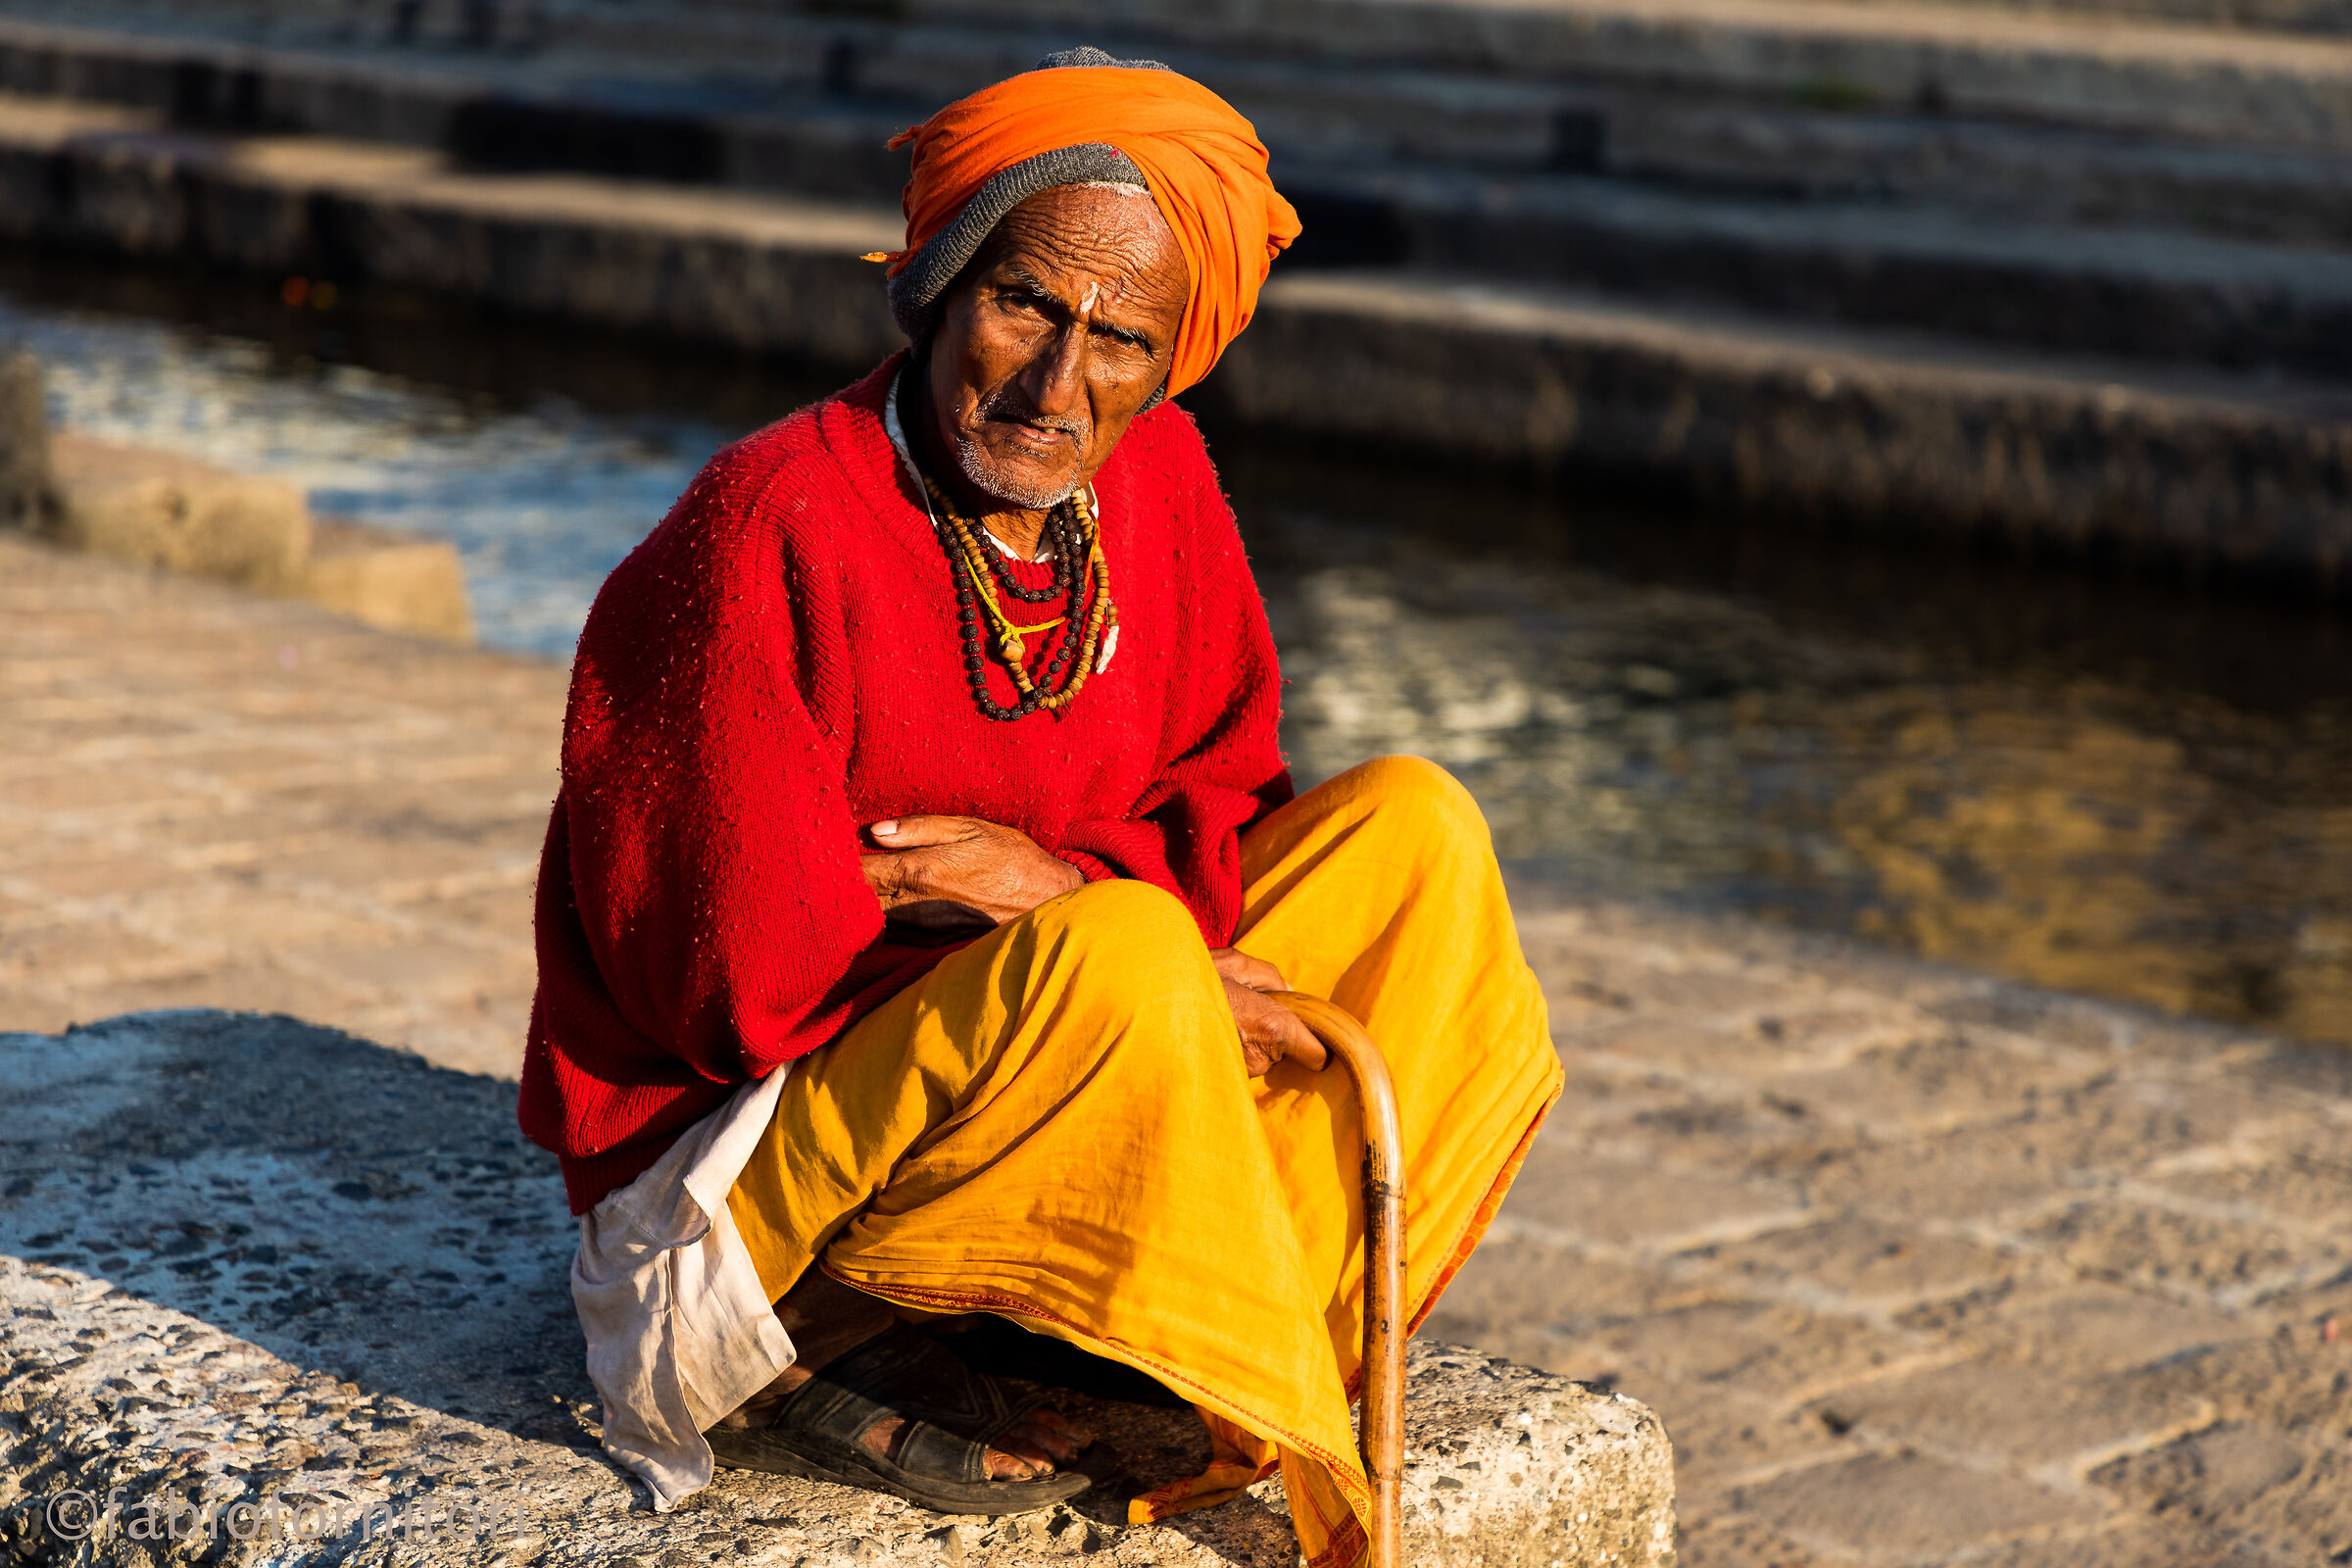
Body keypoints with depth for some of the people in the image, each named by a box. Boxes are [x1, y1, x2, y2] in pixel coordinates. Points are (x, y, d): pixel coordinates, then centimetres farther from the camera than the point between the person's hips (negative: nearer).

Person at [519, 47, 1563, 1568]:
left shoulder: (1156, 481, 0)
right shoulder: (774, 538, -22)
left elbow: (1228, 804, 8)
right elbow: (766, 983, -22)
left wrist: (1061, 878, -14)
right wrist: (1105, 946, -18)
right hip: (735, 1159, -8)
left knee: (1410, 826, -3)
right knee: (1126, 948, -34)